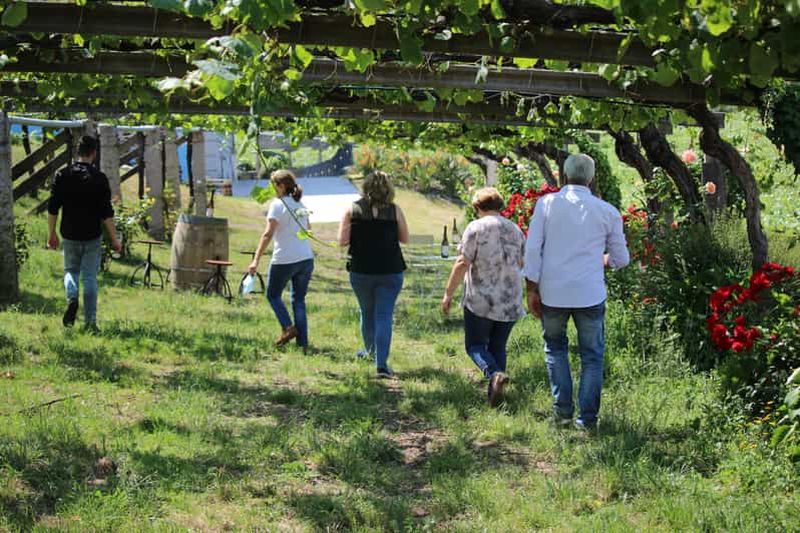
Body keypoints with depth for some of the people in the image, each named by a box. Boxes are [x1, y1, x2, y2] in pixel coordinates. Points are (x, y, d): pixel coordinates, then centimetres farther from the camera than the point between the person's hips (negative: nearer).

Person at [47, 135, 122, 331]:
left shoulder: (63, 175, -2)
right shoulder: (99, 178, -9)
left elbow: (52, 208, 0)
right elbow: (107, 213, -10)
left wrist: (52, 234, 11)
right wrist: (114, 239, -3)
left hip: (69, 235, 2)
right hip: (92, 237, -2)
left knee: (70, 270, 21)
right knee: (90, 277, 6)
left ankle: (72, 297, -8)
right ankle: (90, 321, 5)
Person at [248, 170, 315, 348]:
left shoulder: (278, 204, -10)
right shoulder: (301, 204, 11)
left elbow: (268, 234, -18)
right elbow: (309, 231, 21)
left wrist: (256, 260, -20)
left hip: (284, 260, -6)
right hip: (306, 259, 6)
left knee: (273, 295, 14)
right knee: (299, 300, 12)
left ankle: (287, 327, -3)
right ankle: (303, 342, 8)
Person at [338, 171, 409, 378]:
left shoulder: (352, 210, -4)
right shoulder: (395, 211, -4)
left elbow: (342, 241, -6)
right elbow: (405, 238, 5)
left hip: (361, 270, 1)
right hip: (390, 271, -1)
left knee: (367, 312, 21)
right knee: (384, 316, 0)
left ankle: (370, 350, 41)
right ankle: (381, 363, -10)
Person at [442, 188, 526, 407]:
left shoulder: (475, 228, -7)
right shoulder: (516, 230, 10)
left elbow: (462, 264, -12)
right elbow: (522, 264, 17)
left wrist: (448, 293, -7)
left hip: (480, 300, -5)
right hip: (511, 302, 5)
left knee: (475, 345, 6)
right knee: (498, 347, 14)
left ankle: (494, 373, -22)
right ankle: (494, 397, 10)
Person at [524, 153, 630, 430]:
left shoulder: (547, 203, -1)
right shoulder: (607, 212, 2)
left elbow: (532, 249, -4)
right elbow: (621, 259, 11)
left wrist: (531, 289, 2)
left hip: (552, 293, 1)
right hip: (590, 294, 0)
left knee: (555, 348, 21)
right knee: (592, 356, 11)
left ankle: (563, 410, 14)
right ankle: (587, 418, 10)